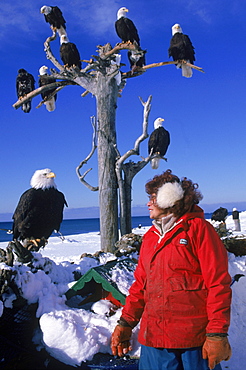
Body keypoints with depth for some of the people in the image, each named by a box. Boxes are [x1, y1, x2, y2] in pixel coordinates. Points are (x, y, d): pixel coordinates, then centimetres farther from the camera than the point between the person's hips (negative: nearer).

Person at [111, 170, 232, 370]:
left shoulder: (198, 228, -6)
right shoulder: (150, 236, 13)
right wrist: (125, 323, 9)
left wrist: (217, 334, -14)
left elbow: (218, 284, -11)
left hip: (195, 339, -5)